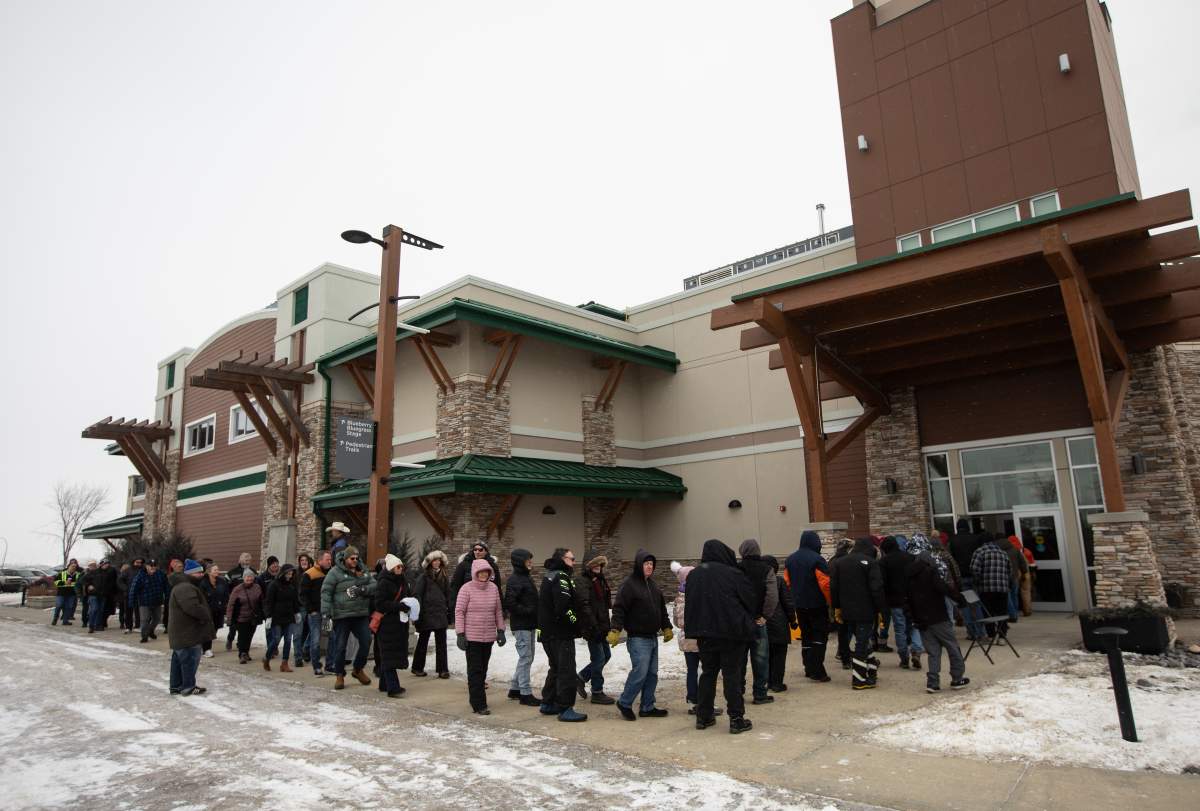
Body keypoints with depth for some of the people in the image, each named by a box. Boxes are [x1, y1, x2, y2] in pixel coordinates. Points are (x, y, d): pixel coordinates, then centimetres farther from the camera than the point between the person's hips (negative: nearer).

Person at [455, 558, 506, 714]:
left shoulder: (493, 588, 3)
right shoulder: (467, 588, -9)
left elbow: (498, 611, 11)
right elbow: (459, 611, -8)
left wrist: (501, 630, 8)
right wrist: (460, 634, -12)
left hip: (489, 636, 5)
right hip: (472, 636, -4)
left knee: (483, 669, 11)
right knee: (475, 670, -2)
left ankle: (477, 699, 23)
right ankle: (479, 705, 2)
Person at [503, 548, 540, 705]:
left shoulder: (527, 577, 13)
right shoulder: (515, 579, -15)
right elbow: (509, 604, -21)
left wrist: (536, 616, 6)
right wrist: (528, 611, -19)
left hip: (530, 624, 9)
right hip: (521, 625, -9)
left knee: (527, 657, 16)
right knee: (525, 658, -4)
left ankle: (515, 689, 27)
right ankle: (525, 694, 5)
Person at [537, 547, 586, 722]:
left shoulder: (549, 576, 18)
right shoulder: (561, 577, -15)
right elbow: (564, 606, -26)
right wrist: (577, 625, -13)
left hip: (548, 632, 10)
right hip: (561, 634, -10)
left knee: (556, 668, 20)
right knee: (567, 670, -4)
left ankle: (548, 704, 27)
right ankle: (565, 709, -2)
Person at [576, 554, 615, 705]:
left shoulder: (600, 580, 14)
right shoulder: (582, 581, -14)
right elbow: (584, 606, -22)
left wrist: (608, 624, 18)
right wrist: (593, 626, -25)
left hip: (602, 626, 9)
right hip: (593, 628, -9)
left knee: (606, 655, 15)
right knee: (599, 658, -2)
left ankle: (581, 677, 29)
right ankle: (597, 693, 12)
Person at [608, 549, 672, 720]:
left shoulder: (653, 585, 14)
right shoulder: (629, 584, -12)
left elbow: (662, 609, 24)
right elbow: (619, 608, -18)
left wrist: (667, 628, 23)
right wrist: (615, 630, -25)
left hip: (652, 637, 8)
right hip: (638, 638, -8)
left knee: (652, 673, 10)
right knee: (640, 673, -10)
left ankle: (647, 707, 21)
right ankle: (624, 703, 8)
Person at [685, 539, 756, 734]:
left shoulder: (693, 575, 5)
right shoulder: (734, 574, -11)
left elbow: (689, 606, 10)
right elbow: (752, 601, -2)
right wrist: (748, 621, 15)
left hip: (704, 633, 5)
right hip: (732, 632, -4)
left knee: (708, 673, 14)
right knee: (733, 675, 3)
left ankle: (703, 716, 18)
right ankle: (736, 719, 6)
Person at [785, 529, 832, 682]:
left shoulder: (790, 559, 8)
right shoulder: (817, 560, -15)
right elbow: (825, 583, -18)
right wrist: (831, 601, -7)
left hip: (799, 605, 6)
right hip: (817, 605, -6)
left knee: (806, 635, 16)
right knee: (820, 635, 0)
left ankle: (808, 668, 20)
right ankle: (816, 670, -6)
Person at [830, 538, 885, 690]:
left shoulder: (839, 563, 9)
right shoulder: (870, 562, -9)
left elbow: (833, 587, 9)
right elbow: (877, 588, -14)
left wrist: (837, 607, 14)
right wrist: (881, 609, -7)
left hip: (847, 612, 5)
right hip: (865, 611, -5)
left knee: (861, 640, 20)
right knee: (862, 644, 0)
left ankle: (872, 668, 28)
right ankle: (859, 680, 3)